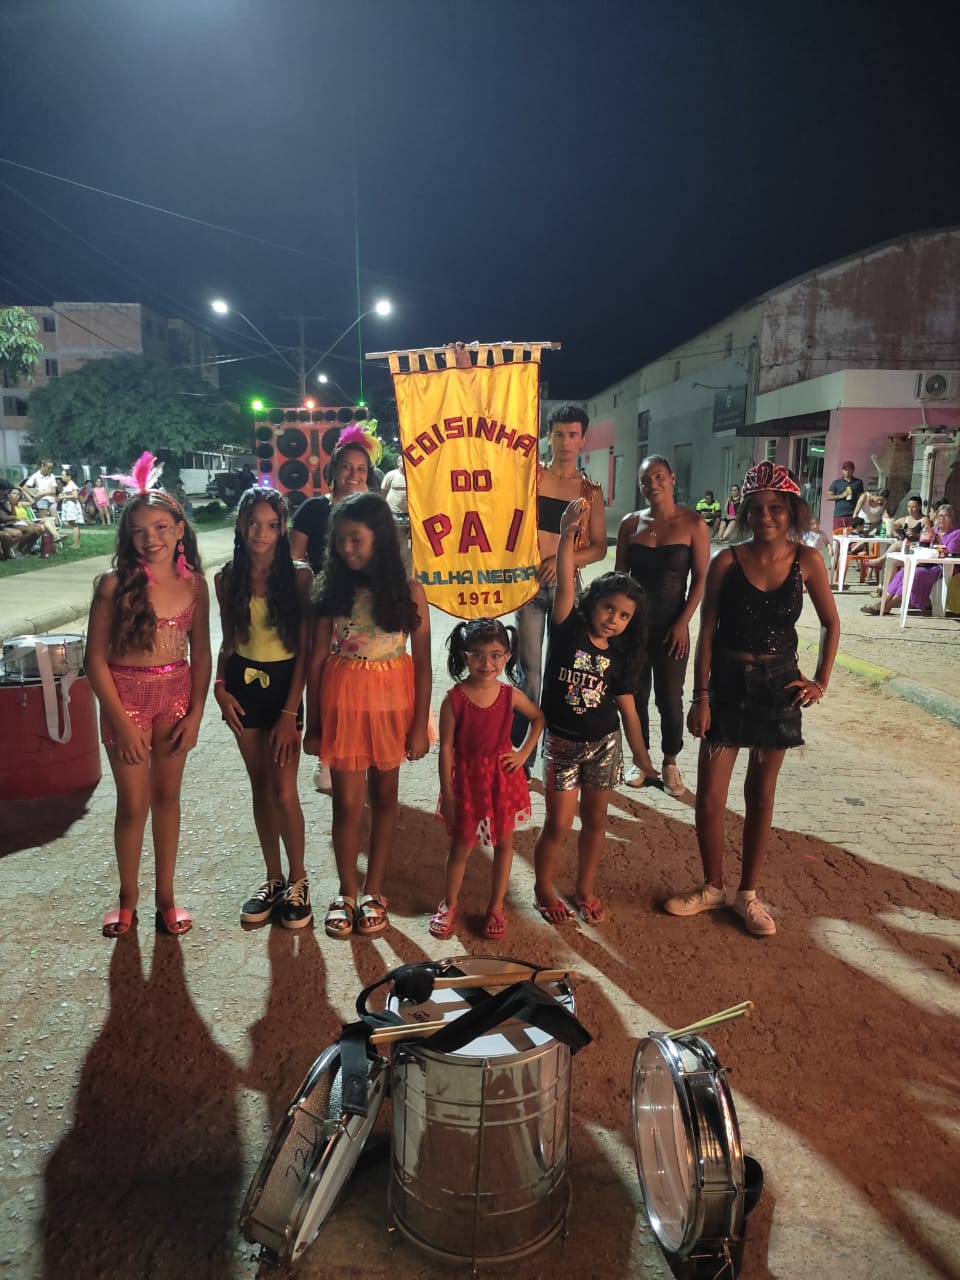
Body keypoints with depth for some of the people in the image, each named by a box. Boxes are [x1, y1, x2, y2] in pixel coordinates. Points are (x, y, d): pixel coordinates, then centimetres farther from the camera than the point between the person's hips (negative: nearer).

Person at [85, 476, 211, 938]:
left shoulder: (194, 584, -3)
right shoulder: (114, 584, -11)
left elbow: (201, 653, 3)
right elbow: (96, 659, -10)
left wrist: (195, 712, -2)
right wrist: (121, 721, -12)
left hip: (176, 695, 2)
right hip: (126, 696, -2)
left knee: (167, 797, 14)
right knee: (133, 804, 7)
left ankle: (166, 895, 29)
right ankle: (128, 897, 29)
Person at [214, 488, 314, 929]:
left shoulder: (299, 577, -8)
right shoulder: (227, 578, 2)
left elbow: (305, 649, -9)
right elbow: (228, 641, 11)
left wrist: (289, 713, -12)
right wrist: (220, 687, -5)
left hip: (283, 685, -3)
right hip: (243, 685, 3)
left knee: (284, 791, -5)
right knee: (260, 788, 12)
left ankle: (298, 881, 16)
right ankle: (273, 879, 27)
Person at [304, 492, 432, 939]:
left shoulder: (408, 591, -8)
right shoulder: (332, 588, -4)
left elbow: (422, 662, -5)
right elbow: (317, 657, -1)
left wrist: (420, 724, -6)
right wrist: (313, 722, -1)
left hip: (391, 699, 0)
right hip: (343, 697, 1)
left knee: (383, 797, 13)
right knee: (347, 801, 4)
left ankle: (373, 892, 29)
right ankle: (347, 893, 25)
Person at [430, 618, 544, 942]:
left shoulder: (510, 695, -9)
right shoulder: (454, 699, -17)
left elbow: (538, 718, 9)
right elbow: (446, 748, -12)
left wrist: (524, 752, -2)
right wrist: (447, 793, -10)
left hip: (503, 778, 3)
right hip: (468, 779, -2)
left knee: (504, 843, 14)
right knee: (461, 846, 11)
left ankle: (496, 907, 32)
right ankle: (449, 905, 34)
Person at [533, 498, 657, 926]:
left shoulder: (619, 656, -2)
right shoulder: (568, 630, -10)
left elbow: (628, 710, 3)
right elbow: (565, 584, -25)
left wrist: (643, 759, 5)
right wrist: (567, 535, -37)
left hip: (604, 744, 3)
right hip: (561, 742, -3)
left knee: (595, 820, 14)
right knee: (558, 825, 2)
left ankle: (585, 889, 33)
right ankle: (543, 888, 26)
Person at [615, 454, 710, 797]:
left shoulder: (692, 523, -5)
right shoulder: (630, 524, 3)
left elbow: (700, 579, -5)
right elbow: (619, 576, 7)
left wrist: (683, 623, -10)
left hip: (671, 624, -2)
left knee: (670, 698, 4)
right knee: (636, 694, 10)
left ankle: (670, 763, 23)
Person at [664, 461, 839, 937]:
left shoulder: (807, 560, -5)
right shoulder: (727, 561, -8)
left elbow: (831, 623, 7)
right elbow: (706, 632, -5)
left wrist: (821, 681, 0)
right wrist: (701, 696, -8)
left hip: (778, 684, 1)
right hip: (728, 682, -1)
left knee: (761, 794, 12)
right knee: (709, 795, 2)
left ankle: (748, 893, 28)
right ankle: (712, 887, 24)